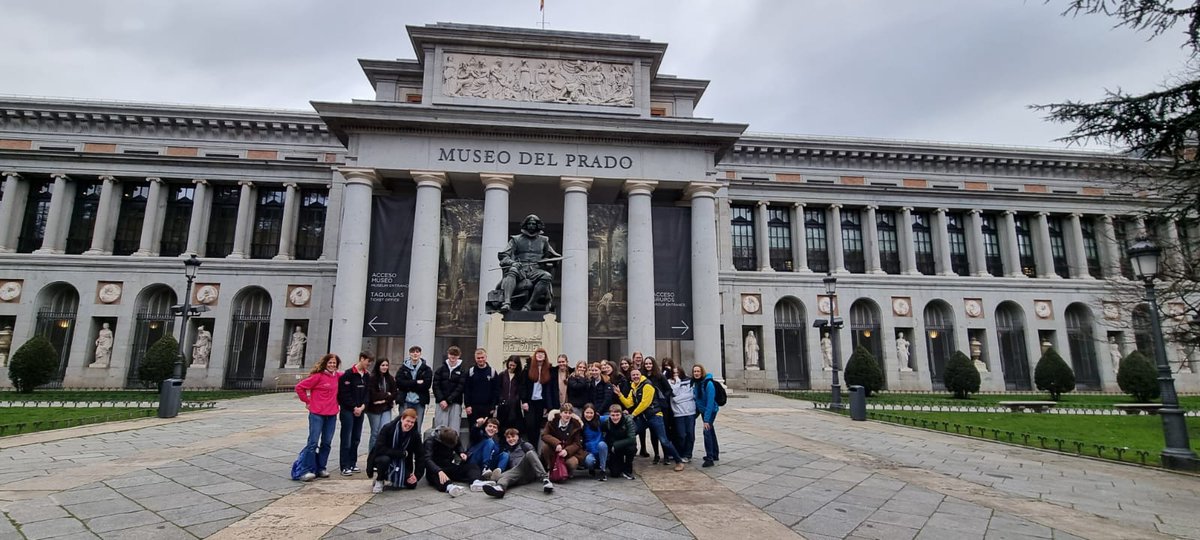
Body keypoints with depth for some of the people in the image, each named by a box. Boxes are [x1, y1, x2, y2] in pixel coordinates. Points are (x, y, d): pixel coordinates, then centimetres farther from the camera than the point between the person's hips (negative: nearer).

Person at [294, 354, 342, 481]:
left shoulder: (337, 376, 5)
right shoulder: (318, 376, -10)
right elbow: (299, 387, -9)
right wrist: (307, 401, -4)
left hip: (332, 414, 6)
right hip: (317, 414, -6)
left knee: (327, 443, 11)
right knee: (313, 442, -6)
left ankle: (320, 468, 21)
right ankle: (309, 470, 0)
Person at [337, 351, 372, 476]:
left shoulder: (366, 375, 9)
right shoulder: (349, 374, -11)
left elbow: (367, 392, 10)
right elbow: (344, 394, -14)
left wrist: (362, 406, -5)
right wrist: (354, 407, -12)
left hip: (360, 411, 6)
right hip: (348, 410, -6)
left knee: (356, 438, 10)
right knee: (346, 439, -3)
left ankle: (352, 463, 20)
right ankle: (345, 466, 2)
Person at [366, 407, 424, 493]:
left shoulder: (415, 435, -12)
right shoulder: (388, 428, -21)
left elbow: (420, 456, -6)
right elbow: (379, 449, -30)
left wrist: (417, 475, -13)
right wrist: (402, 453, -28)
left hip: (402, 464, 4)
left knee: (411, 485, -12)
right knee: (384, 459, -38)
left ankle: (392, 479, 20)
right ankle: (379, 481, -6)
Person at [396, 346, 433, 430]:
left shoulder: (426, 369, 4)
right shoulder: (403, 367, 7)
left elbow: (426, 384, -8)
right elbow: (399, 382, -6)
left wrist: (409, 386, -10)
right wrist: (416, 382, -13)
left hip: (420, 402, -1)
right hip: (405, 401, 1)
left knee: (417, 428, 3)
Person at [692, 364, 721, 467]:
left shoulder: (708, 384, -24)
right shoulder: (695, 383, -2)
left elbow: (710, 402, -27)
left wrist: (706, 419, -28)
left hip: (710, 411, -8)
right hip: (702, 410, 8)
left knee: (707, 431, -15)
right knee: (711, 432, 18)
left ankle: (709, 459, -9)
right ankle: (715, 455, 31)